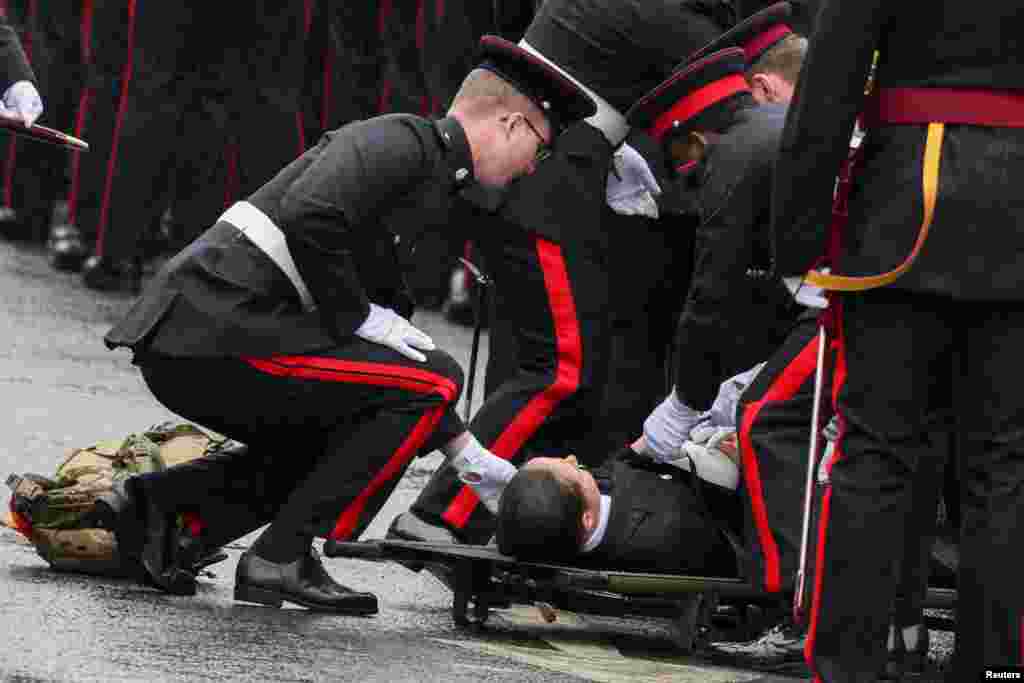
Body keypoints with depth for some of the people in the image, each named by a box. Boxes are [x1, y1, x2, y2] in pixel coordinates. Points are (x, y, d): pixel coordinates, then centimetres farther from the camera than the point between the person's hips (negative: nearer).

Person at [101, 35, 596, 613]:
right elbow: (309, 217, -25)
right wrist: (357, 317, -11)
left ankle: (167, 500, 12)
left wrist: (470, 454, 31)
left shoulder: (427, 169, 26)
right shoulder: (403, 138, -6)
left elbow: (396, 327, 32)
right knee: (434, 380, -6)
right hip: (220, 333, -10)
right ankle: (280, 560, -7)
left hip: (180, 343, 10)